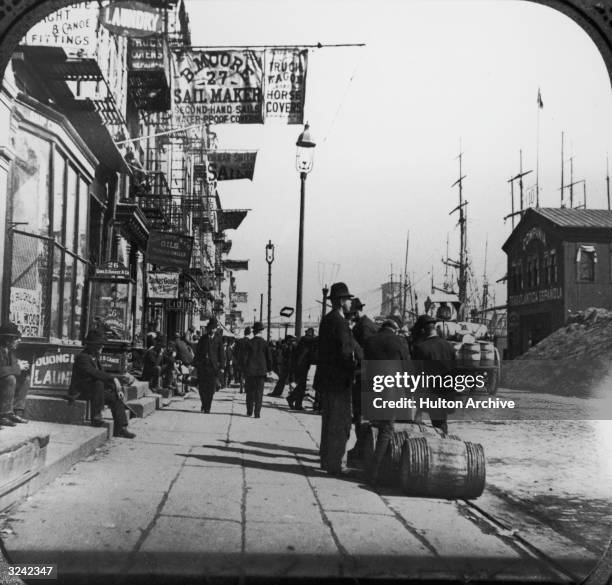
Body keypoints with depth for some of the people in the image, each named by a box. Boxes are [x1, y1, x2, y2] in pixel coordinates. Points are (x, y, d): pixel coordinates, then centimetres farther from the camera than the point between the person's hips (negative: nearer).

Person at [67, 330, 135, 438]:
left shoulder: (95, 357, 12)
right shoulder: (82, 357, -18)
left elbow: (102, 374, 12)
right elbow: (95, 373, -31)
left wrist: (117, 388, 0)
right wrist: (114, 379, -31)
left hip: (92, 390, 9)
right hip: (79, 392, -9)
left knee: (116, 397, -1)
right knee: (99, 383, -34)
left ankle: (120, 428, -4)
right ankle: (96, 416, -29)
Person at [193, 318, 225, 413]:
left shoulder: (219, 340, 4)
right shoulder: (202, 338, 10)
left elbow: (221, 354, 3)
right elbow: (197, 352, 12)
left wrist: (221, 367, -3)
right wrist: (196, 363, 4)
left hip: (213, 366, -2)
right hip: (202, 365, 2)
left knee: (211, 389, -3)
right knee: (202, 387, 1)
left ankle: (207, 407, 6)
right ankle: (204, 404, 22)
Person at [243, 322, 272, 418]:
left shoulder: (249, 343, -5)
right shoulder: (264, 343, -2)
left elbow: (245, 356, -5)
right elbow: (269, 358, 2)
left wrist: (243, 369, 3)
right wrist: (269, 369, 13)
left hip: (250, 370, 0)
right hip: (261, 370, 0)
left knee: (250, 391, 12)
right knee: (259, 392, 3)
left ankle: (249, 411, 17)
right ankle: (257, 412, -2)